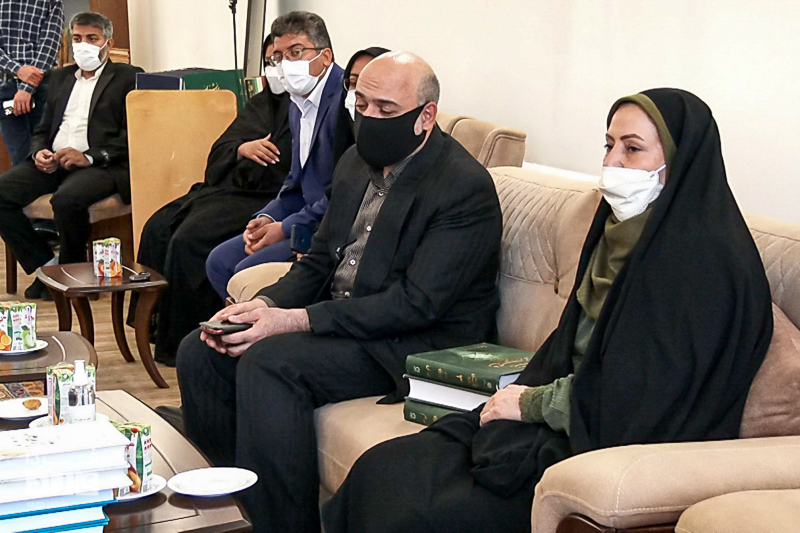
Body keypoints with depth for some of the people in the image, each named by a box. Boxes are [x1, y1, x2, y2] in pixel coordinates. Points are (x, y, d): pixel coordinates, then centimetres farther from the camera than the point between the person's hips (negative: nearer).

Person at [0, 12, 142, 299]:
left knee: (67, 198, -37)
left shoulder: (128, 77, 6)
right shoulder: (60, 77, 26)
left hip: (102, 165, -6)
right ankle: (45, 264, -6)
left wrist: (89, 157, -17)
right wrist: (39, 152, -1)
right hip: (52, 162, 6)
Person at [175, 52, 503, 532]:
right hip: (340, 320, 9)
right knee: (200, 352, -3)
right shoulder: (357, 163, 11)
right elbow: (319, 261, 16)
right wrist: (265, 305, -6)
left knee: (268, 361, -29)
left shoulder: (466, 189, -16)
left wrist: (294, 320, -25)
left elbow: (416, 303, -23)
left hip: (419, 344, -9)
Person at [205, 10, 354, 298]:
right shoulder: (298, 105, 15)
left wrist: (285, 228, -16)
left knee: (248, 272, -18)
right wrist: (267, 218, 2)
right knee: (219, 261, 5)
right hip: (309, 222, 10)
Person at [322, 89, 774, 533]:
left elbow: (640, 398, -20)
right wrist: (527, 395, -2)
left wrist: (531, 402, -8)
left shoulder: (707, 258, -16)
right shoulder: (624, 229, 13)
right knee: (379, 470, -7)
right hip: (575, 418, 9)